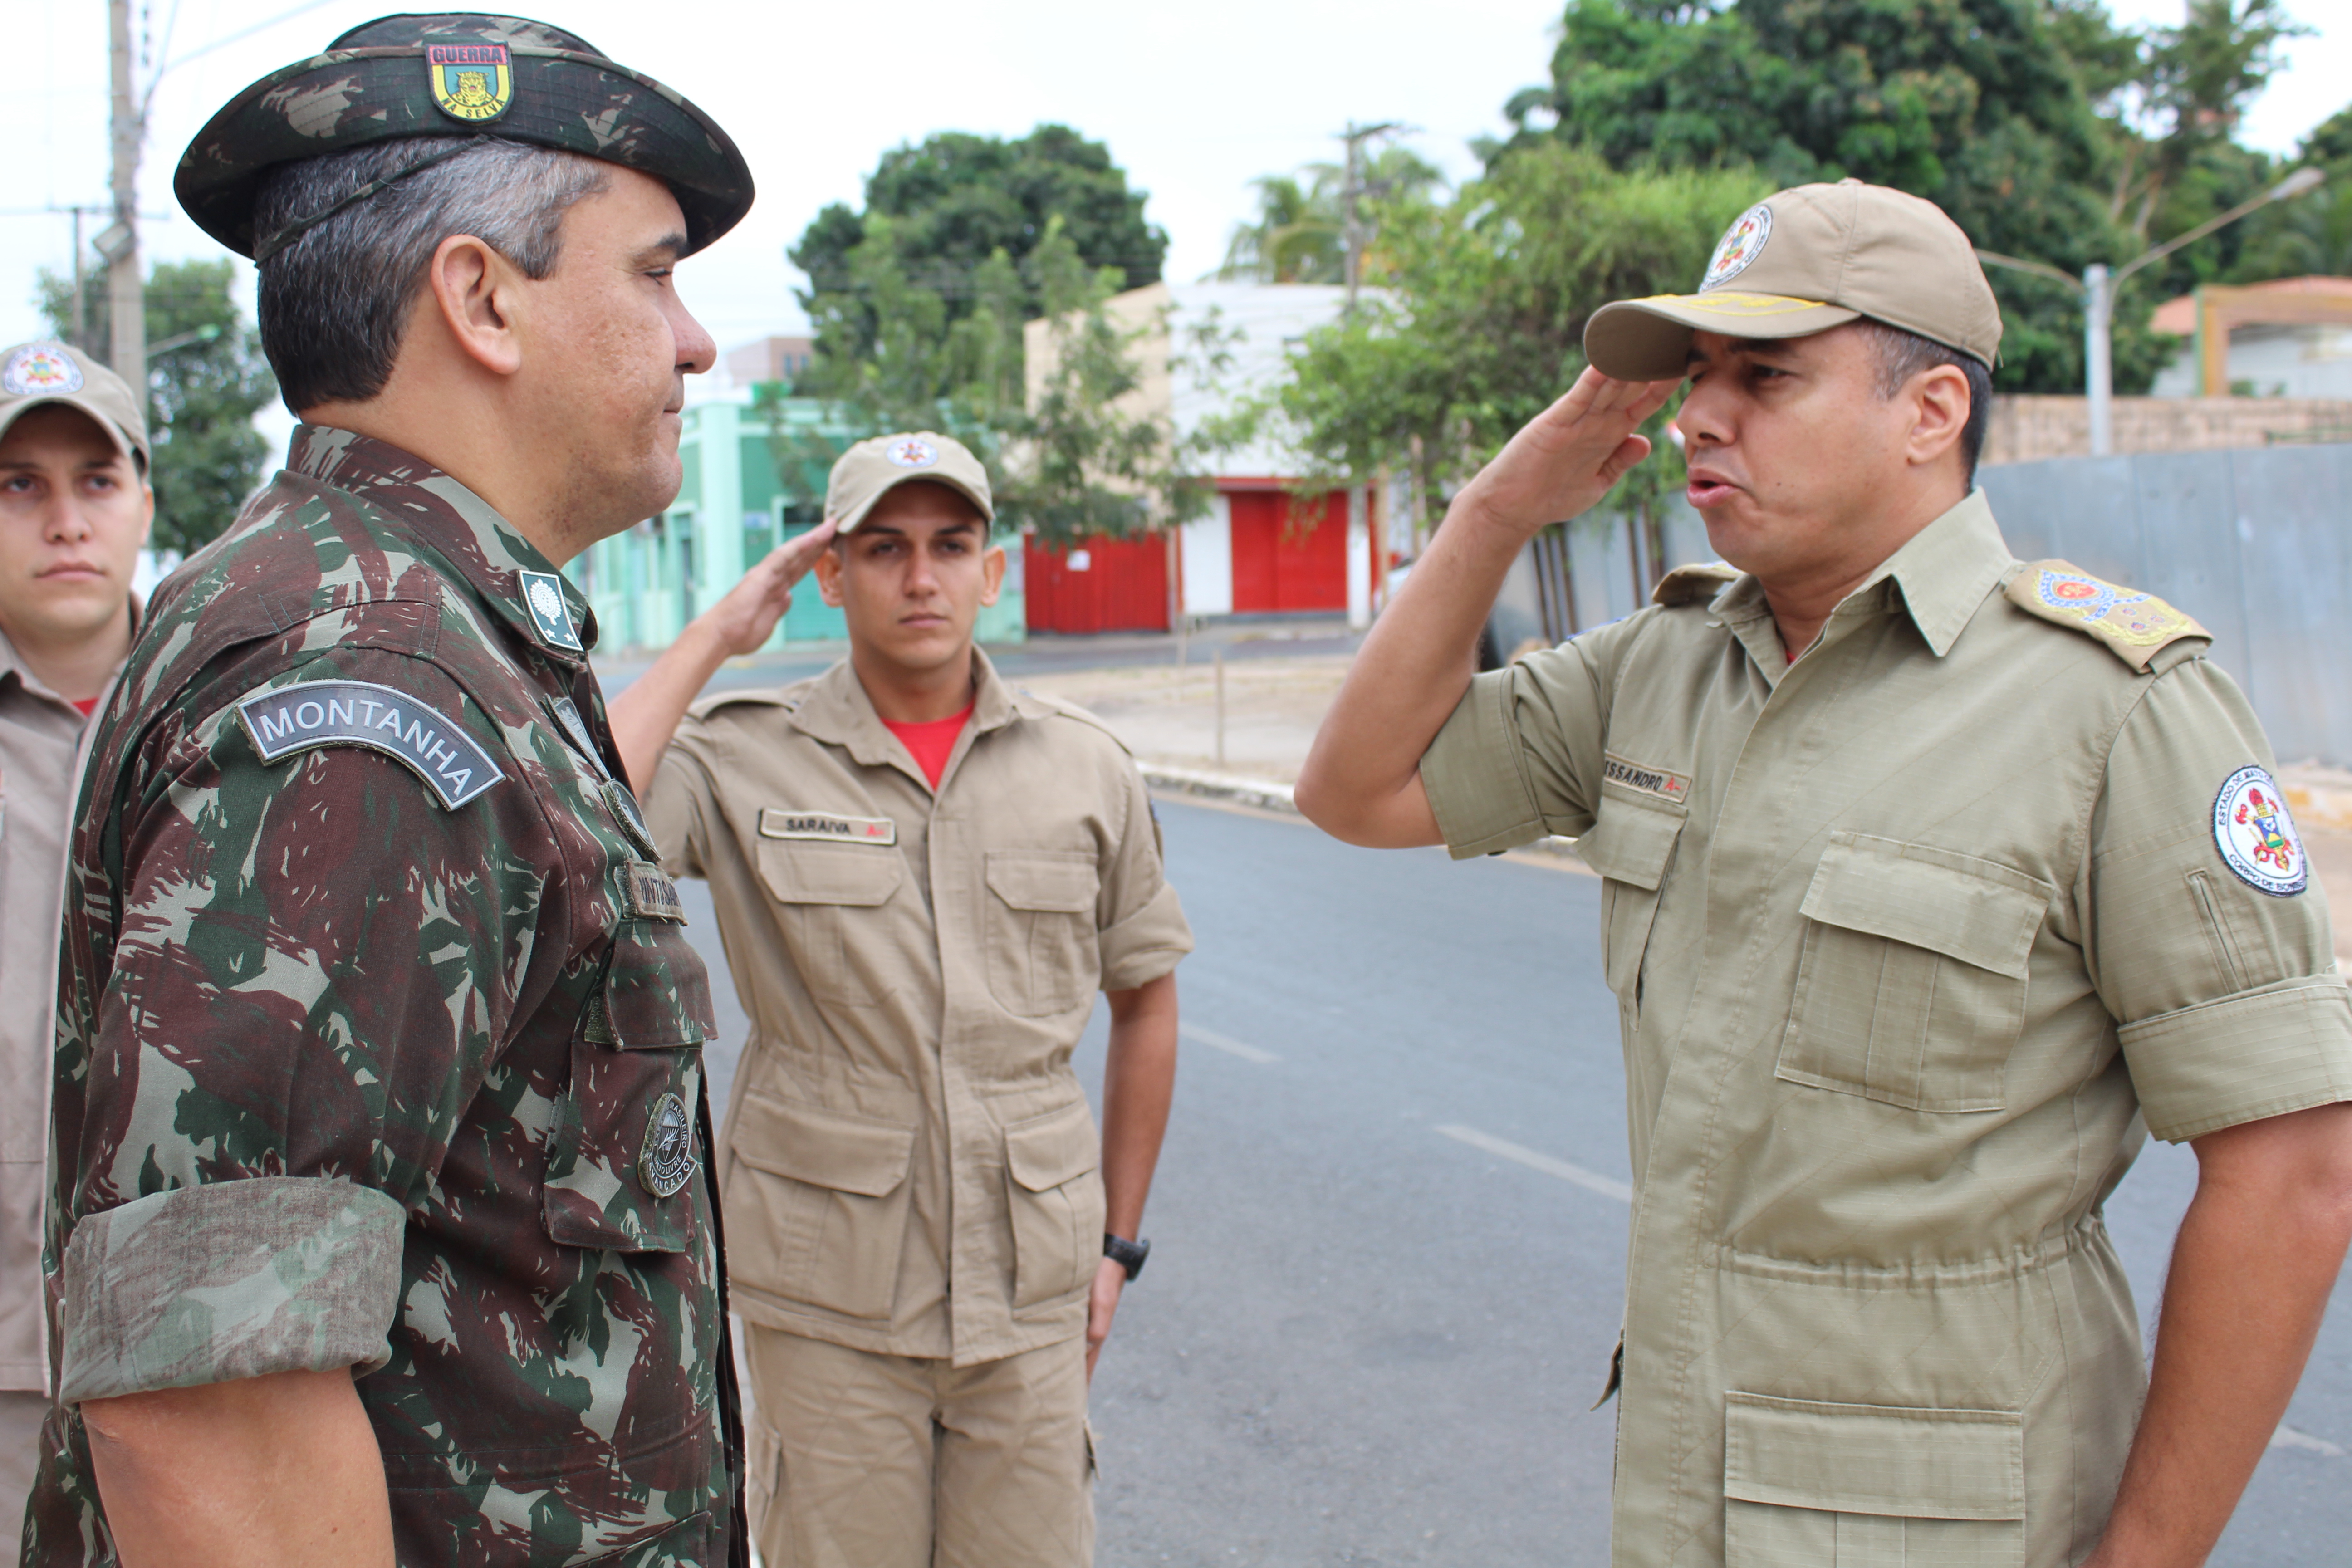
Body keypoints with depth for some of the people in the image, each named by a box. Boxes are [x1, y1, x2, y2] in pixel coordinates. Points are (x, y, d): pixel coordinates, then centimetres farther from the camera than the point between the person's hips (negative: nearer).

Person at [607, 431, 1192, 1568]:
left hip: (1028, 1293, 2)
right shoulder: (746, 761, -4)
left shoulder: (1085, 769, 3)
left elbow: (1145, 998, 14)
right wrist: (713, 639, -13)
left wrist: (1117, 1239, 13)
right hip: (829, 1302, -2)